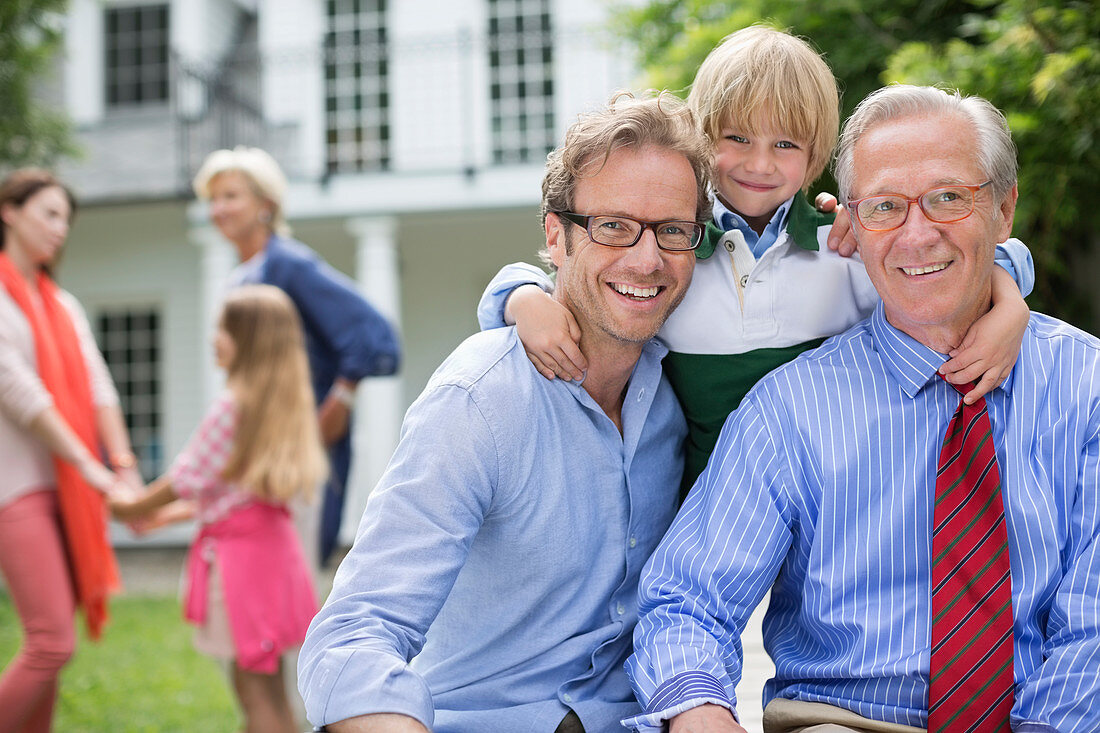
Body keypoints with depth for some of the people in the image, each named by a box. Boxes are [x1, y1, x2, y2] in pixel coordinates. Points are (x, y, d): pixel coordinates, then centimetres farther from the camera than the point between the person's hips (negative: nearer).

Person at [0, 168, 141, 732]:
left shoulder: (64, 305, 17)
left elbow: (97, 389, 8)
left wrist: (125, 468, -4)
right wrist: (92, 468, -16)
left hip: (67, 489, 7)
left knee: (48, 643, 8)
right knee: (52, 643, -13)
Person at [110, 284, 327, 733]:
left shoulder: (231, 407, -16)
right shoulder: (286, 403, 8)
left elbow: (188, 477, -9)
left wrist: (135, 508, 7)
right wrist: (167, 512, 24)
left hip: (237, 547, -8)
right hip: (273, 540, 8)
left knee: (253, 686, -2)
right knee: (270, 688, 15)